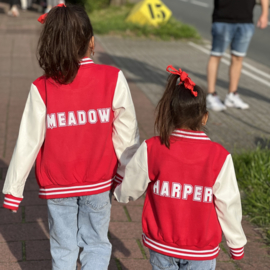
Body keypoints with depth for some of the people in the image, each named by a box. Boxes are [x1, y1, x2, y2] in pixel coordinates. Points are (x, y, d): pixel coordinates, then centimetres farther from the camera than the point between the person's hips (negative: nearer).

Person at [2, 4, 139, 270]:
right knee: (96, 245, 17)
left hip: (56, 186, 0)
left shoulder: (41, 89, -13)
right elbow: (126, 133, -7)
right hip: (98, 182, 0)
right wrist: (126, 173, 9)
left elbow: (28, 143, -9)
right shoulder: (112, 79, -13)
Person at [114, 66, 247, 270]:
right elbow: (228, 206, -9)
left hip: (161, 245, 1)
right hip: (201, 252, -1)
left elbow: (129, 191, -2)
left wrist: (117, 193, 22)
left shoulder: (151, 149, -14)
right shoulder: (219, 157, -16)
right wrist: (237, 243, 6)